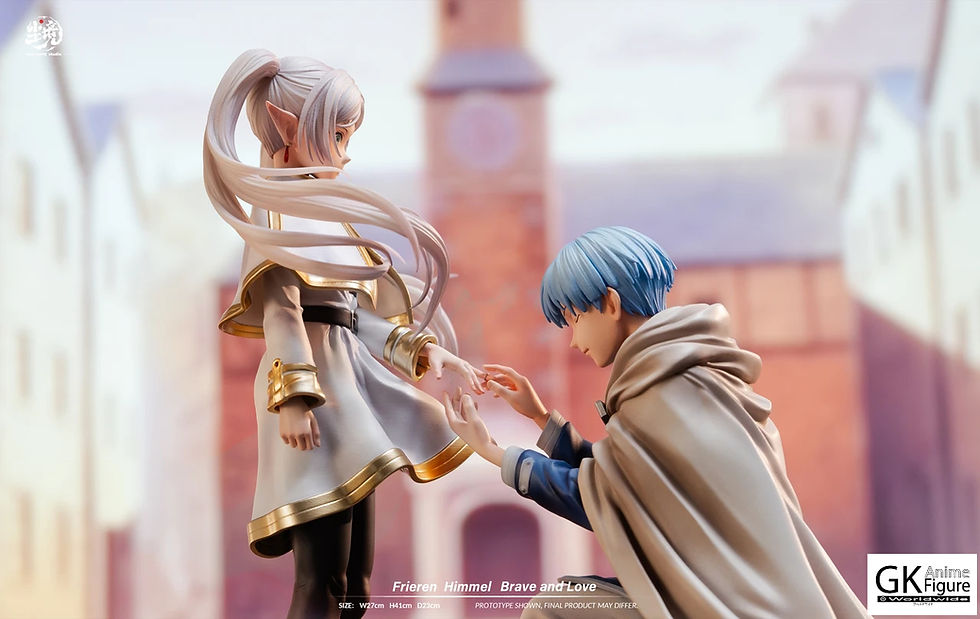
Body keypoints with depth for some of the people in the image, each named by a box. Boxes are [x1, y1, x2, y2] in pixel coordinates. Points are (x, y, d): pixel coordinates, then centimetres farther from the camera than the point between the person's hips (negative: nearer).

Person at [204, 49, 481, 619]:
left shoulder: (329, 214, 24)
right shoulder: (279, 205, -1)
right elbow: (278, 299, -13)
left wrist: (425, 350, 9)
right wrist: (293, 393, -24)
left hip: (349, 387, 9)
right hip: (316, 387, -9)